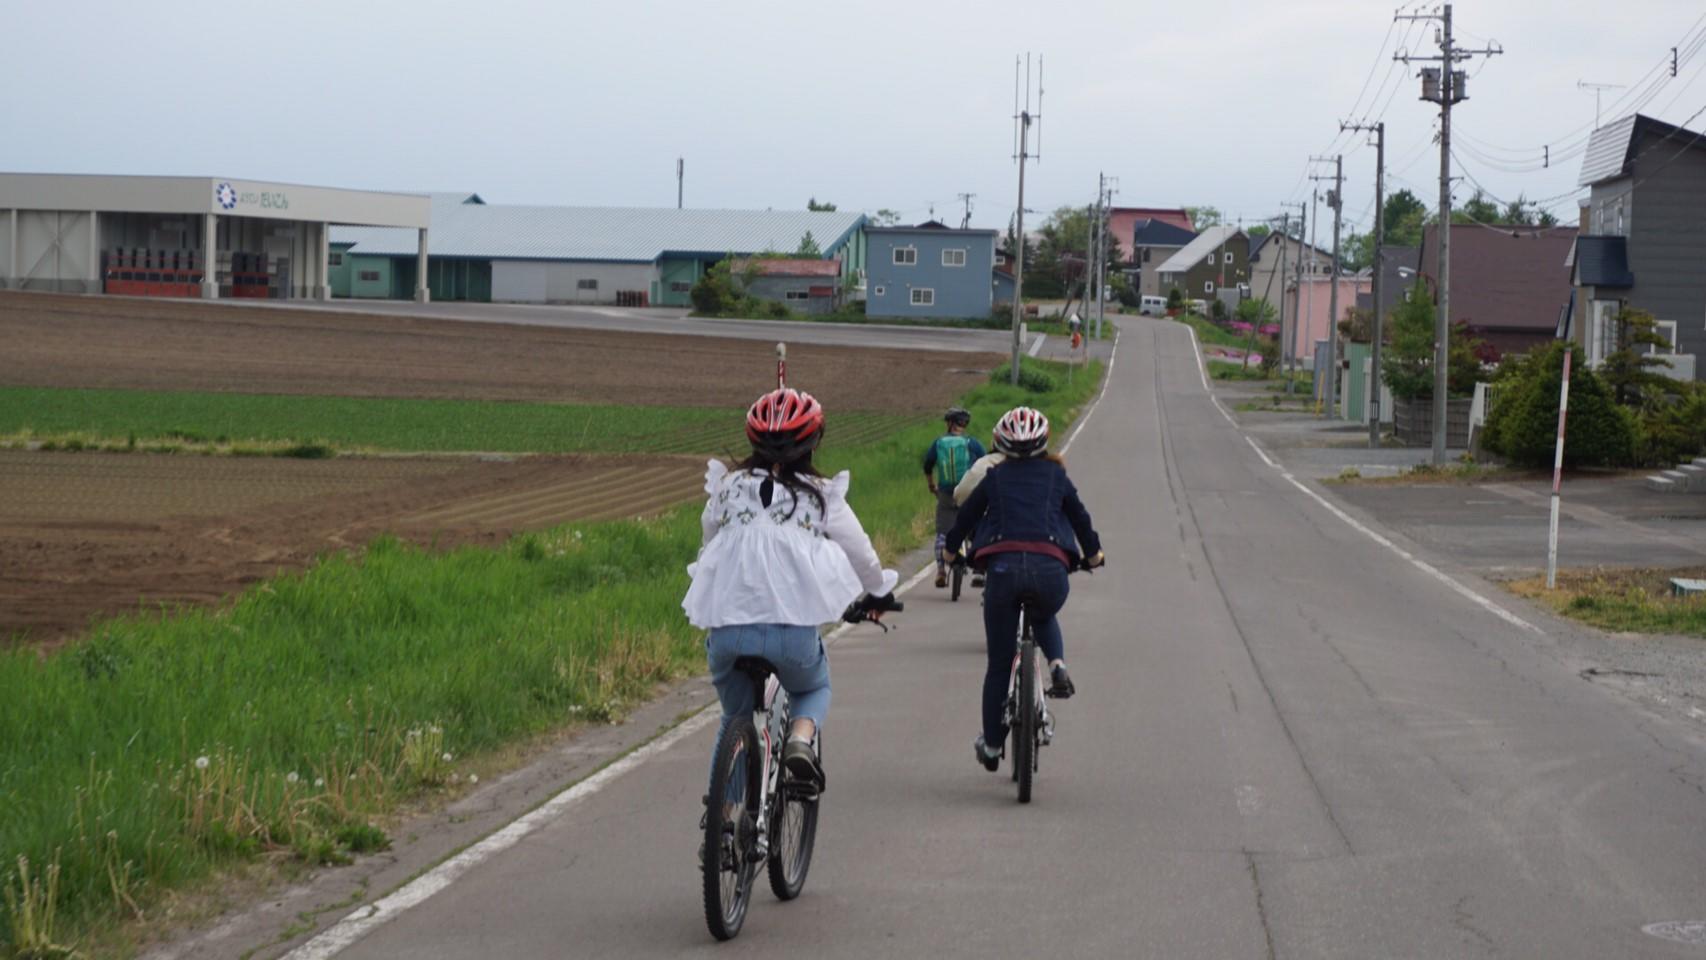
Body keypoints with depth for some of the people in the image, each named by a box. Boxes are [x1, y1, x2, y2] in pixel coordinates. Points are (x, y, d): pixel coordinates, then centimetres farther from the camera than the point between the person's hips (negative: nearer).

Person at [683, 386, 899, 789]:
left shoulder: (727, 487, 10)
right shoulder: (821, 494, 6)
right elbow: (860, 554, 13)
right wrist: (879, 593, 34)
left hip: (728, 628, 1)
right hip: (794, 629, -1)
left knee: (735, 717, 24)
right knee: (814, 689, 29)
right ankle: (800, 739, -1)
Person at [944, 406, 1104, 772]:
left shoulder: (995, 477, 17)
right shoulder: (1056, 476, 18)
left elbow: (966, 516, 24)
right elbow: (1080, 517, 26)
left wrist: (951, 549, 42)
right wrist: (1093, 553, 44)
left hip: (1003, 565, -1)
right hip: (1051, 566, 1)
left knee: (999, 663, 11)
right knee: (1044, 617, 36)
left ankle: (991, 745, 19)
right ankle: (1057, 665, 4)